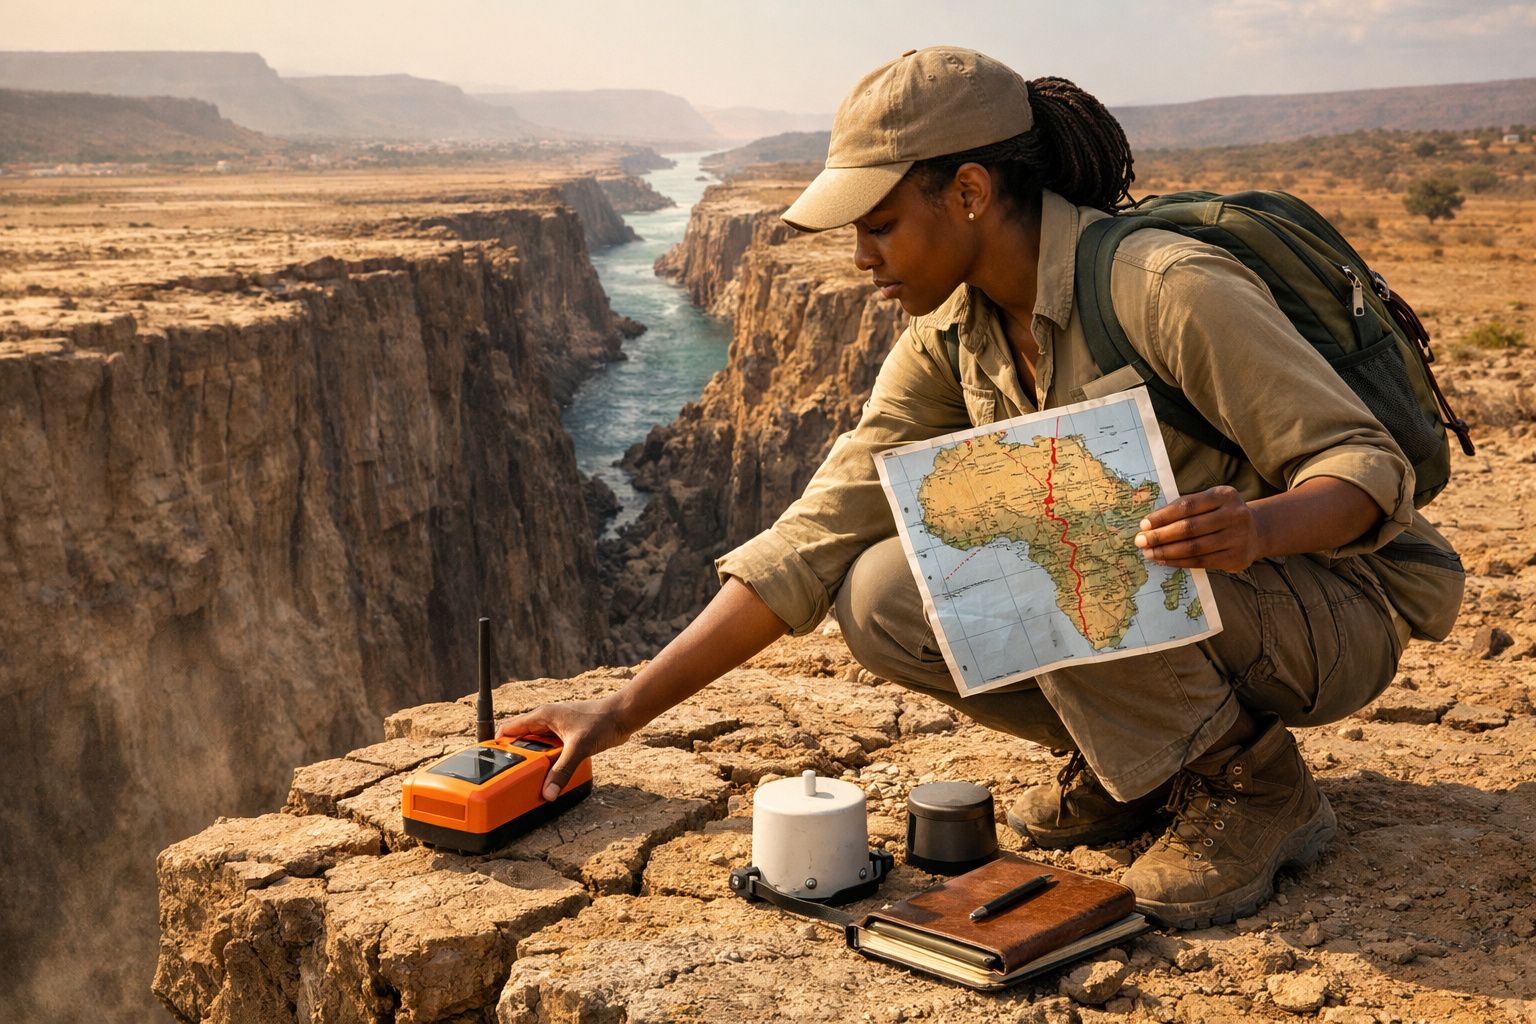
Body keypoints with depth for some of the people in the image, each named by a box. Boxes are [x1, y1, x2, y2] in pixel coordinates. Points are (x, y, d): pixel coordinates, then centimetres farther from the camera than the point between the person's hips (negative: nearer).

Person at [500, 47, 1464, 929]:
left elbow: (1369, 467, -21)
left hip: (1328, 614, -6)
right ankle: (1132, 758, 4)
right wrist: (625, 711, -9)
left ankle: (1256, 787, -10)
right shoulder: (951, 339, -4)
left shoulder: (1167, 287, -24)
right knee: (884, 599, -14)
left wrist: (1257, 526, -45)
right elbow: (821, 532, -6)